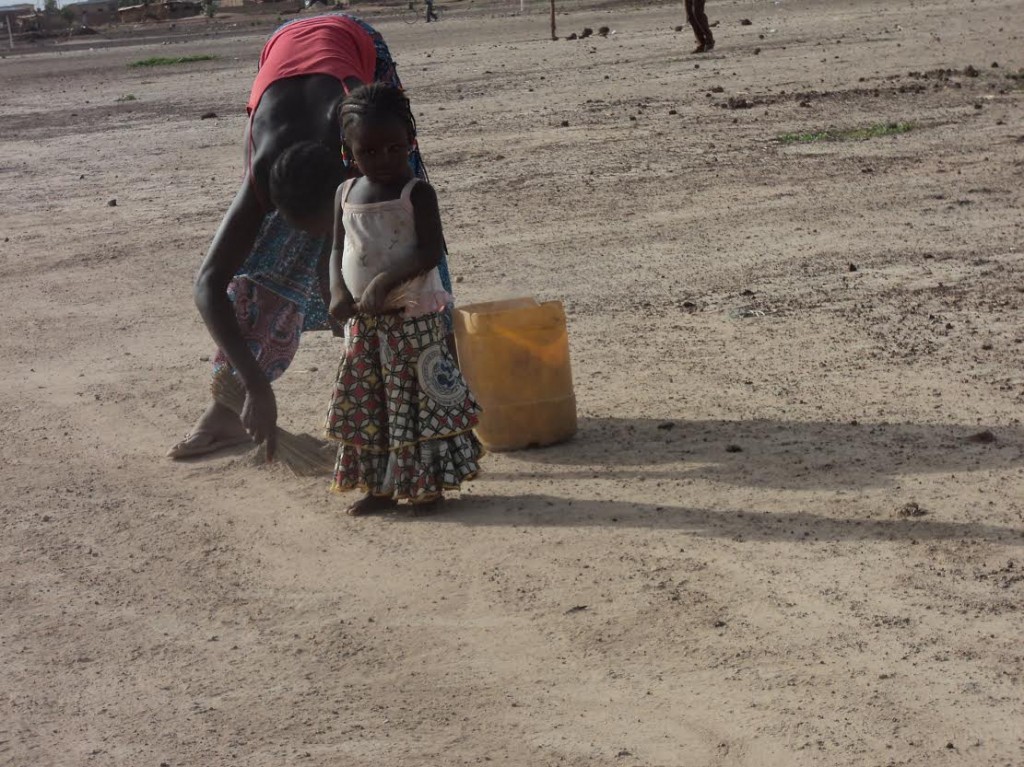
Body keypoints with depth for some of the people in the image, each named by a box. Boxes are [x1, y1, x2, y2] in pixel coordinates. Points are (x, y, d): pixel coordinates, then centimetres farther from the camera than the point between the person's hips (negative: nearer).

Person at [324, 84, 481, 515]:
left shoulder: (416, 194, -9)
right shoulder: (346, 195, 7)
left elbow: (431, 251, -16)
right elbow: (338, 250, 10)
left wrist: (385, 282, -26)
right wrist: (338, 292, -8)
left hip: (413, 314, -6)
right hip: (362, 320, 6)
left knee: (417, 397, -1)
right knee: (365, 401, 10)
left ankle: (429, 484, 10)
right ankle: (381, 487, 20)